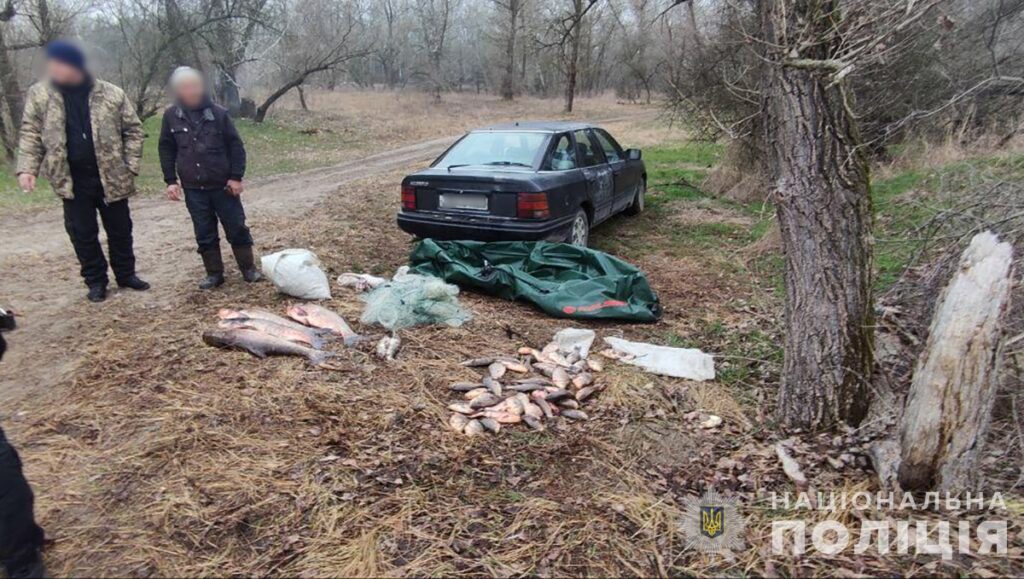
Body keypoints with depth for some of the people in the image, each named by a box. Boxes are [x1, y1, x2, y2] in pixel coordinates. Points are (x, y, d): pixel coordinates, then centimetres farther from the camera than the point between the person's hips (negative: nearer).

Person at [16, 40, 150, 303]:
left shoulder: (112, 94, -5)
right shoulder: (39, 95, -1)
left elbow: (133, 130, 1)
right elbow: (31, 134, 5)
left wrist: (130, 166, -5)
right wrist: (27, 168, -6)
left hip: (111, 177, 0)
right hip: (72, 180, 1)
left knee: (120, 229, 11)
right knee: (82, 234, 6)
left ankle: (126, 274, 28)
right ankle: (96, 280, 21)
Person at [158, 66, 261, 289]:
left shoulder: (218, 113, -5)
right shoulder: (171, 116, 1)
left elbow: (236, 146, -3)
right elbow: (166, 150, 8)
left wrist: (236, 177, -7)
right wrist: (171, 180, 2)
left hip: (223, 185, -2)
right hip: (193, 188, 2)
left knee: (237, 228, 5)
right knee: (205, 234, 8)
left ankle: (249, 269, 18)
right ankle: (214, 274, 20)